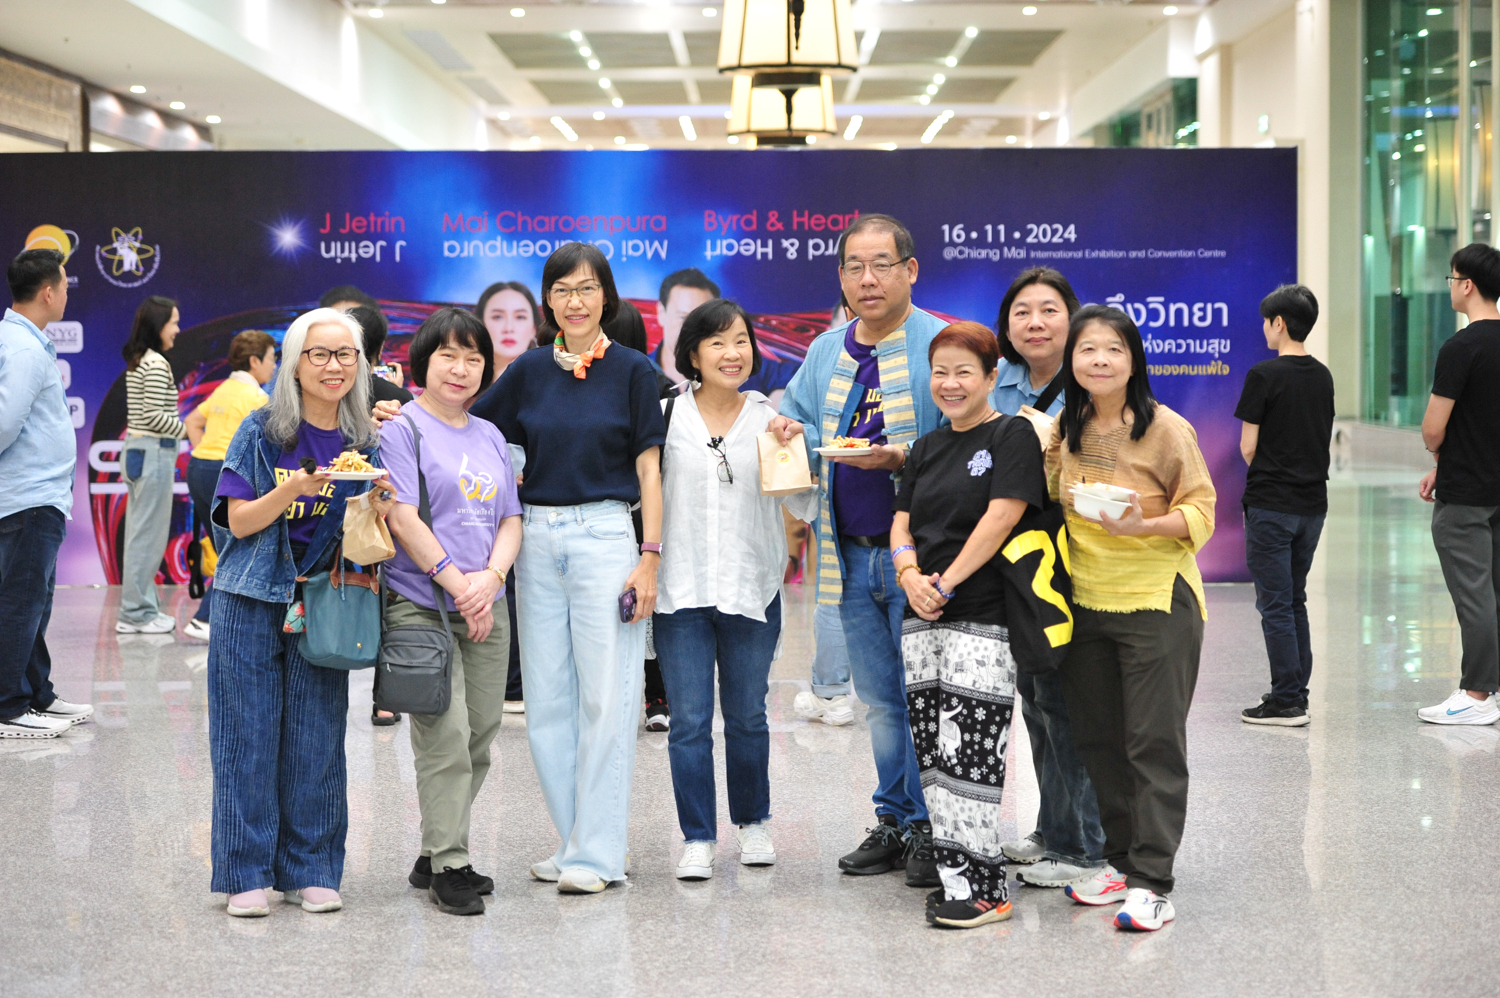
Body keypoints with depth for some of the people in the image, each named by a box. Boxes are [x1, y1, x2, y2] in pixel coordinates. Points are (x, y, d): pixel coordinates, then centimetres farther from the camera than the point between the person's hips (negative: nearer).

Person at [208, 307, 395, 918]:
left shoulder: (364, 442, 6)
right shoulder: (263, 432, -2)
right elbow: (240, 522, -6)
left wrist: (375, 506, -15)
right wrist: (294, 489, -21)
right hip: (252, 599, -2)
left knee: (316, 739, 4)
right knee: (249, 734, 0)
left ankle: (310, 871, 14)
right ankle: (247, 874, 9)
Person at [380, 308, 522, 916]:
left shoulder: (490, 437, 17)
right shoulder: (401, 427, -3)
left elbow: (510, 519, 14)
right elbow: (403, 519, -11)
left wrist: (491, 577, -6)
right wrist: (458, 584, -14)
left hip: (486, 610, 6)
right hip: (421, 607, -6)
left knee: (479, 737, 7)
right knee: (446, 737, -10)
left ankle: (435, 856, 20)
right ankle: (448, 866, -1)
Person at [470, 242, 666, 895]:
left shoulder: (632, 370, 1)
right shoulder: (529, 371, 9)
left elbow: (649, 470, -1)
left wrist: (649, 557, -7)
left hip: (604, 535, -4)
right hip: (537, 538, 4)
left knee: (604, 697, -4)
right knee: (547, 699, 6)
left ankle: (596, 853, 2)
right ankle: (574, 841, 16)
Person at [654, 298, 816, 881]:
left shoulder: (771, 420, 4)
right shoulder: (666, 416, 0)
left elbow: (805, 509, 1)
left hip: (752, 589, 1)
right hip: (681, 591, -1)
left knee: (747, 716, 12)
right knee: (690, 721, -1)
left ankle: (753, 821, 30)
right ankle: (698, 839, 9)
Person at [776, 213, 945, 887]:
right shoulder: (825, 354, 13)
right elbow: (798, 420, 22)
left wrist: (901, 459, -23)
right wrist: (791, 435, -1)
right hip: (852, 554, 6)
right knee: (878, 700, 13)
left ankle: (934, 831, 8)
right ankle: (895, 824, 24)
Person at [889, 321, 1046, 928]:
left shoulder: (1012, 436, -3)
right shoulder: (927, 448, 19)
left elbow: (1001, 516, -13)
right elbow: (902, 523, 16)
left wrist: (947, 582, -13)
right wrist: (911, 577, -4)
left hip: (982, 618, -7)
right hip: (921, 620, 7)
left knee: (970, 752, -11)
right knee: (933, 753, 6)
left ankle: (982, 888, -6)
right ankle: (954, 877, 14)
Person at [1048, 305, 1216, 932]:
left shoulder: (1165, 429, -10)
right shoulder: (1064, 431, 7)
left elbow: (1200, 511, -9)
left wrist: (1141, 526, -24)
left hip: (1156, 602, -6)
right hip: (1084, 602, 6)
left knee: (1153, 742, -4)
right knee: (1097, 738, 11)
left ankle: (1152, 882, -1)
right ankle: (1122, 860, 25)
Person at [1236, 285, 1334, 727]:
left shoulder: (1264, 375, -12)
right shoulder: (1323, 376, 9)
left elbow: (1248, 446, -10)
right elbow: (1324, 439, 15)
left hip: (1271, 506, -7)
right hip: (1313, 503, 7)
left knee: (1275, 603, -2)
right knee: (1295, 600, 16)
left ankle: (1287, 701, -2)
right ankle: (1296, 693, 19)